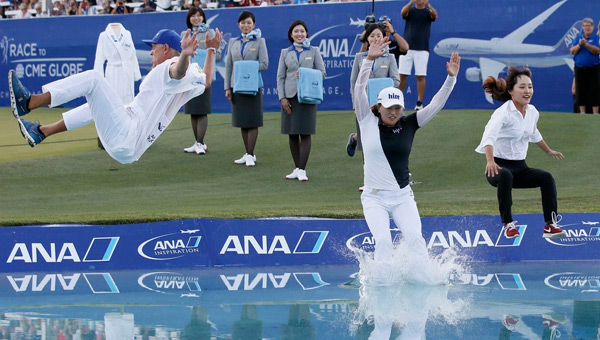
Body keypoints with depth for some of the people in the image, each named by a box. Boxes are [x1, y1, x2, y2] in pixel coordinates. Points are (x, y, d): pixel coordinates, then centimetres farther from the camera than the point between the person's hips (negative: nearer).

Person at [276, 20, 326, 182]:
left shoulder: (313, 51, 7)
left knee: (305, 133, -6)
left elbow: (322, 72, 5)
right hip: (290, 96, 2)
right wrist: (282, 97, -3)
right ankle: (297, 168, 12)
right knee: (292, 134, 4)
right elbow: (280, 77, 7)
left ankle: (302, 170, -7)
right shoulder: (285, 53, 10)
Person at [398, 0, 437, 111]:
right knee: (402, 75, -1)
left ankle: (419, 103, 1)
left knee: (421, 76, -4)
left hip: (422, 49, -1)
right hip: (407, 48, 1)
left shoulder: (428, 12, 6)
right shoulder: (410, 10, 8)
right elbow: (403, 12, -15)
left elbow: (435, 15, -17)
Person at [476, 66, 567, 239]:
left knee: (546, 177, -19)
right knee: (506, 176, -39)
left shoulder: (533, 112, 7)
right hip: (500, 166, -6)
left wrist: (548, 151, 46)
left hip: (520, 167, 6)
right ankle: (508, 224, -28)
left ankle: (550, 225, -18)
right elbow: (489, 136, -34)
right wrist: (490, 161, -52)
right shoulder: (503, 113, -17)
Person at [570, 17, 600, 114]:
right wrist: (579, 45, -13)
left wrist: (586, 44, -21)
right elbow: (572, 51, 3)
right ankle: (582, 112, 6)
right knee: (581, 91, 2)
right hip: (580, 69, 3)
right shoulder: (578, 38, 12)